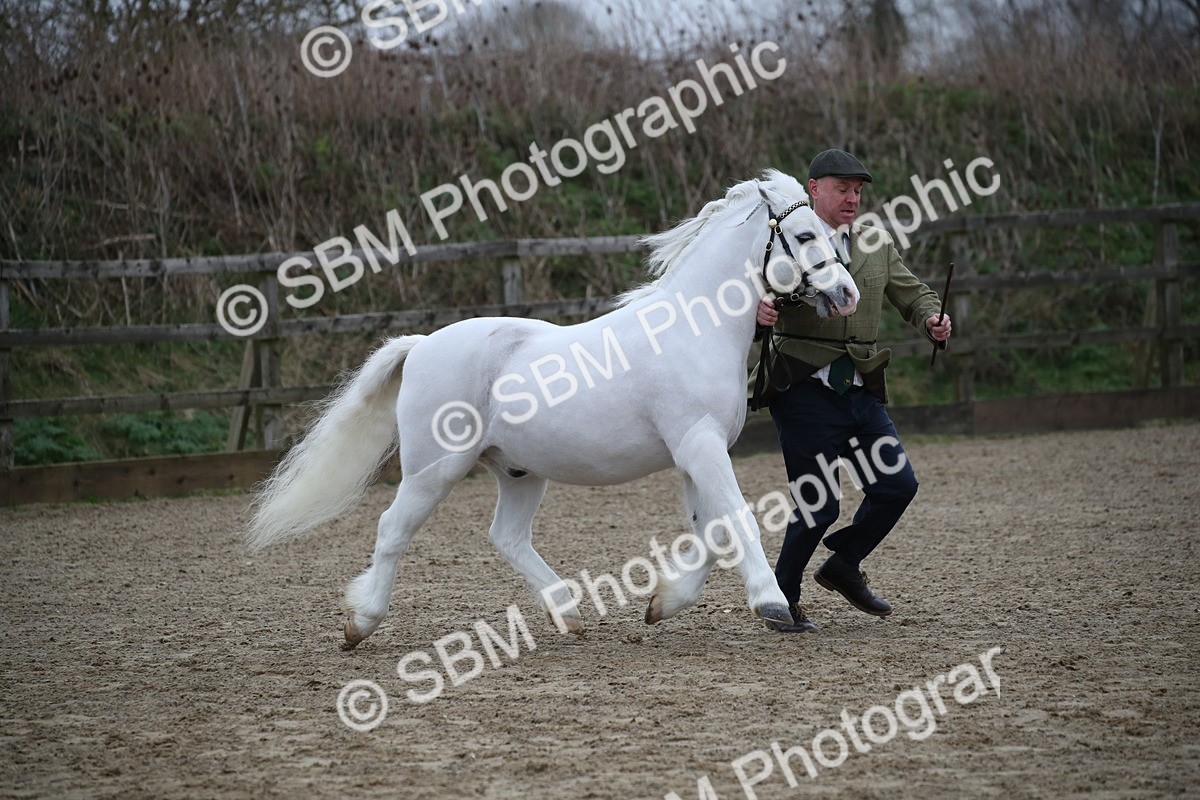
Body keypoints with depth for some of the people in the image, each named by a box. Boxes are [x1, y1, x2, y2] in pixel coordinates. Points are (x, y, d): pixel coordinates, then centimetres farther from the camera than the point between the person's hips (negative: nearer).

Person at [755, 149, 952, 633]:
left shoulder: (877, 245, 14)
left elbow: (911, 293, 19)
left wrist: (932, 320, -3)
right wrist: (759, 312, -35)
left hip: (861, 392, 6)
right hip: (805, 392, -6)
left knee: (897, 486, 3)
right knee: (818, 504, -5)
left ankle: (843, 565, 26)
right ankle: (782, 597, 15)